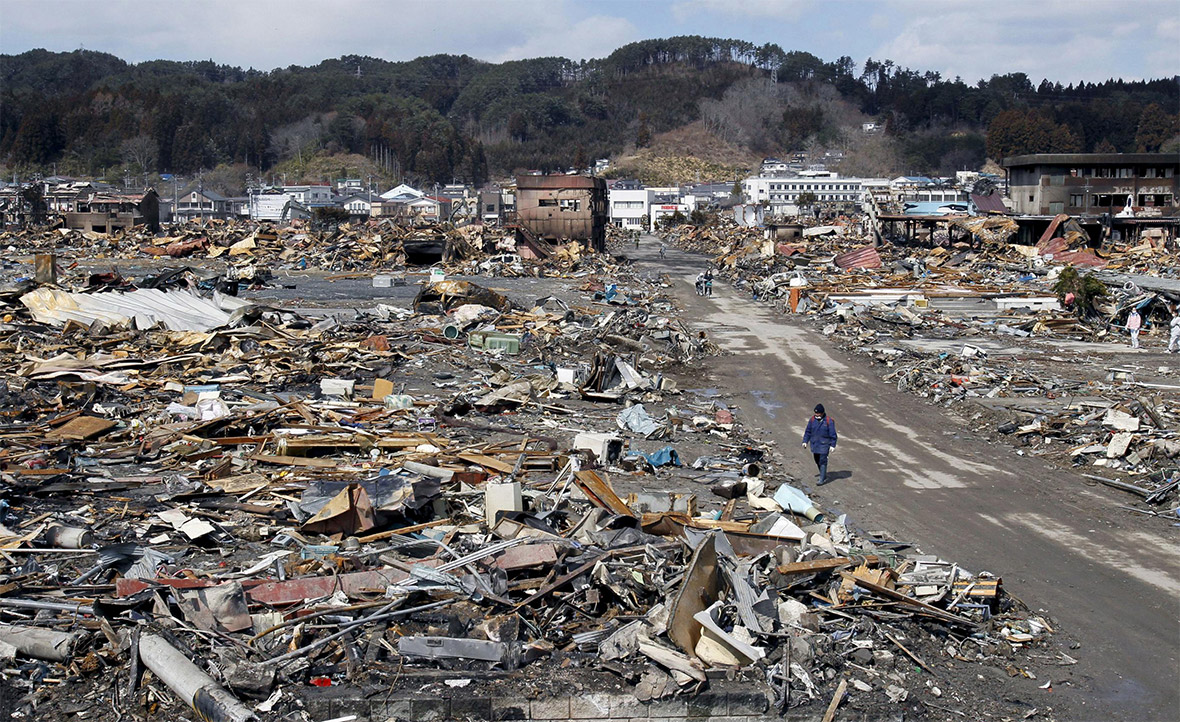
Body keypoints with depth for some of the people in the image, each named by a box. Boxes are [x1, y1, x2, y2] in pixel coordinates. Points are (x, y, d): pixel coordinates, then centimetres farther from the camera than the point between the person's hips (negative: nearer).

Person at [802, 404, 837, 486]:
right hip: (814, 444, 5)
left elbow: (832, 434, -9)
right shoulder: (812, 420, 0)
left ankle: (823, 479, 2)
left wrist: (832, 445, -11)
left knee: (822, 461, -6)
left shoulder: (829, 421, -12)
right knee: (817, 460, 13)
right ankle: (823, 475, 31)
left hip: (824, 445, -5)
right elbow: (808, 431, 10)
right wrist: (805, 441, 6)